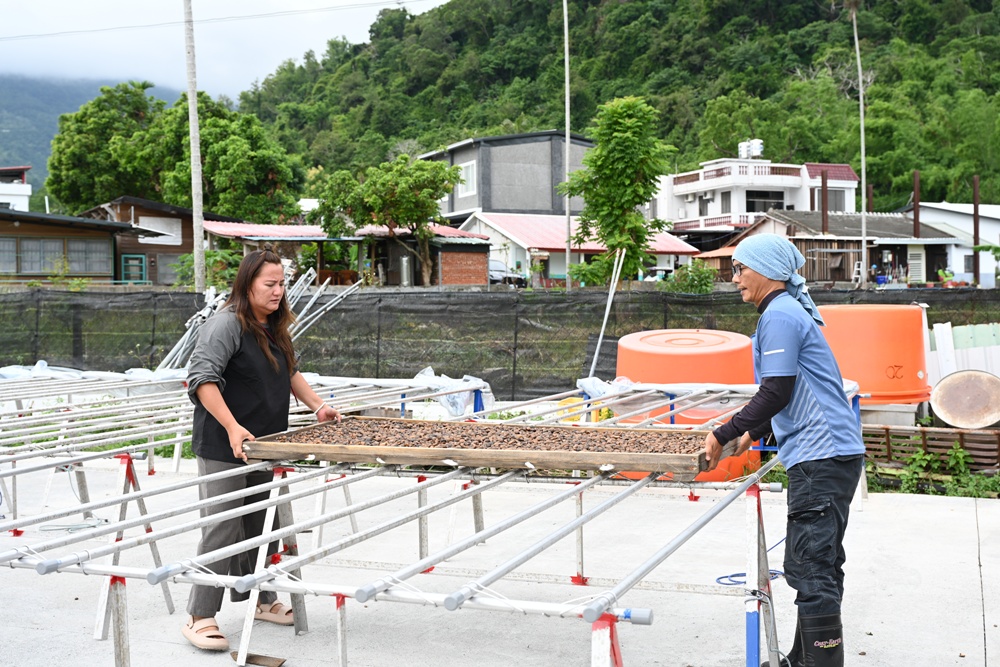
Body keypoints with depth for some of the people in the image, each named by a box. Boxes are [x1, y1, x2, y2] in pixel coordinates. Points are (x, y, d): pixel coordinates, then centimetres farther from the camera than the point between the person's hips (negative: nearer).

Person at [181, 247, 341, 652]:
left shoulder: (276, 327, 14)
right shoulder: (226, 323, -15)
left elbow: (289, 372, 28)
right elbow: (202, 378, -22)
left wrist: (317, 406, 17)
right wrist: (232, 427, -29)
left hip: (264, 446, 8)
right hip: (224, 447, -8)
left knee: (262, 526, 15)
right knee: (222, 529, -7)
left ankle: (259, 599, 30)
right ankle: (200, 617, 1)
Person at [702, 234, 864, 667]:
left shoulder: (779, 315, -12)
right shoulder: (788, 311, 19)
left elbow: (776, 393, -18)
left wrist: (723, 435, -12)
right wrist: (753, 434, 29)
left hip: (821, 458, -11)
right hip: (830, 453, 11)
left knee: (811, 571, -10)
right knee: (817, 567, 18)